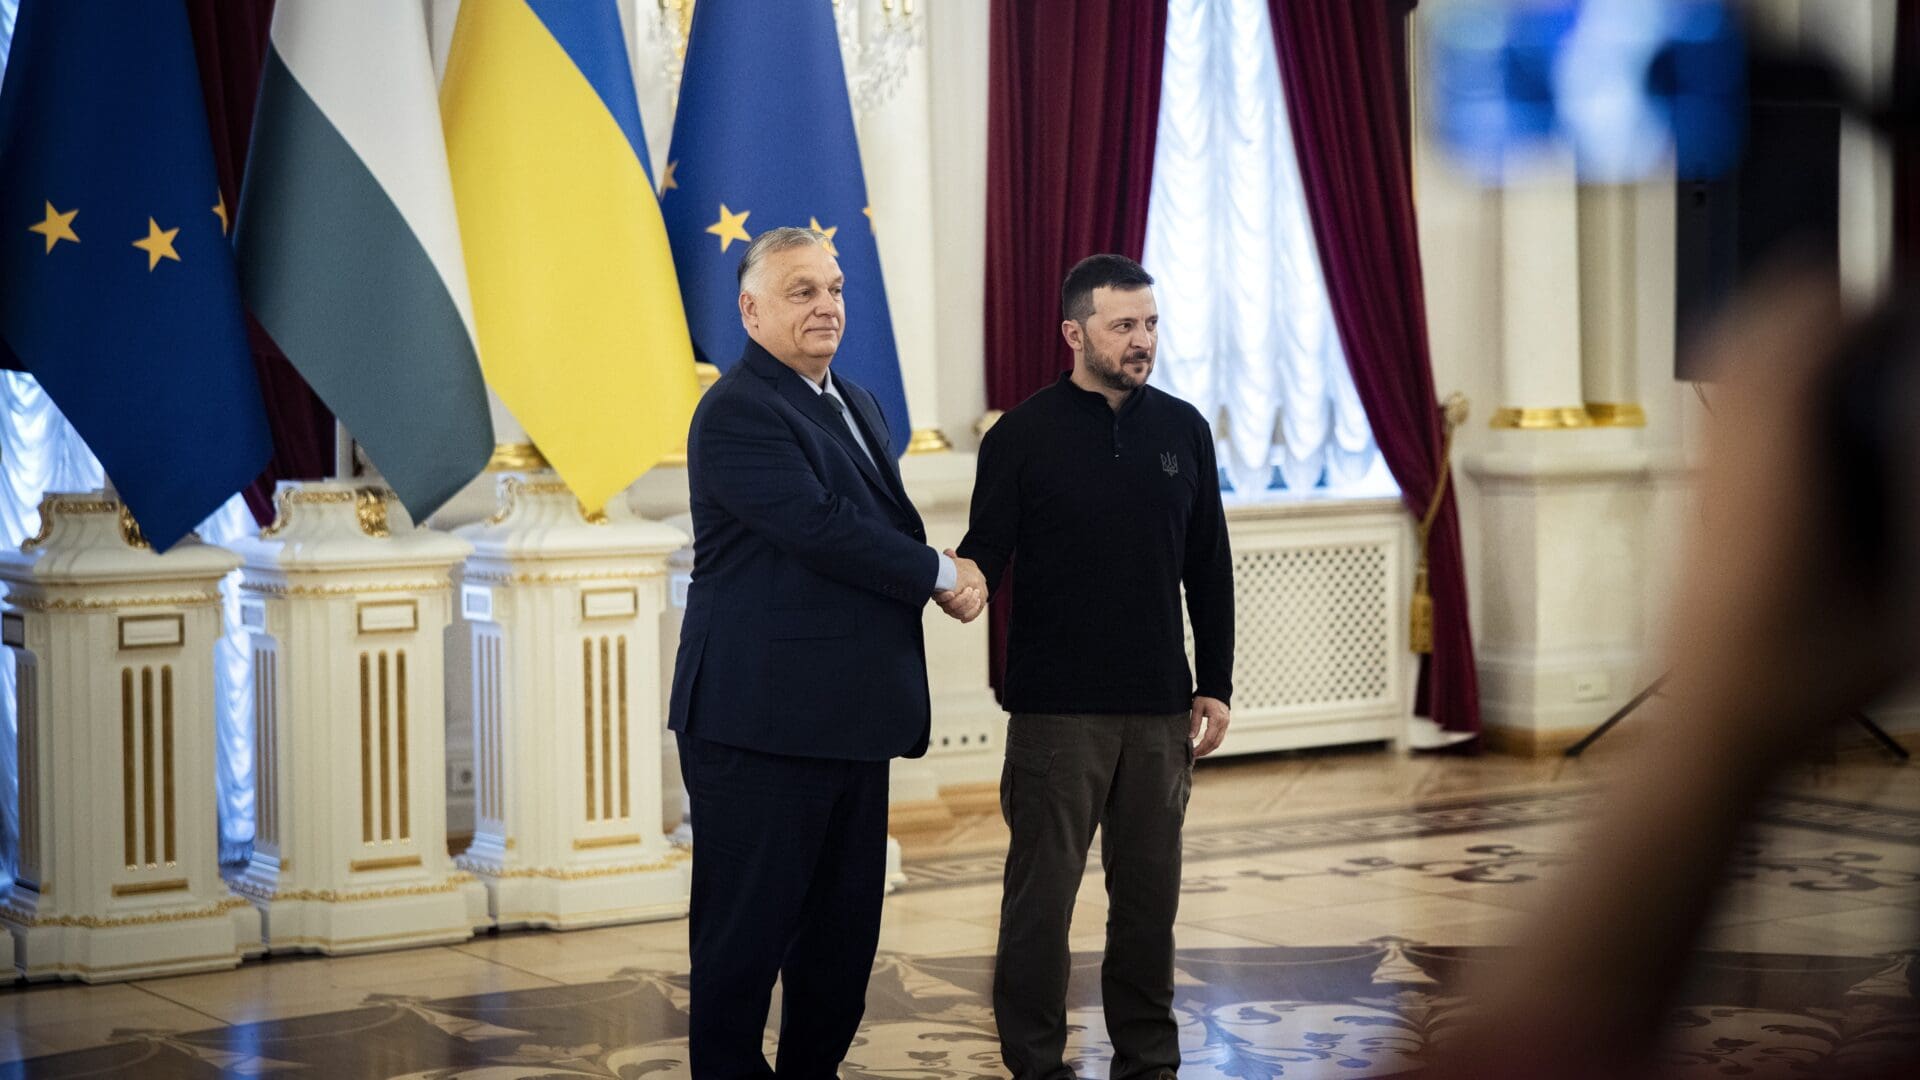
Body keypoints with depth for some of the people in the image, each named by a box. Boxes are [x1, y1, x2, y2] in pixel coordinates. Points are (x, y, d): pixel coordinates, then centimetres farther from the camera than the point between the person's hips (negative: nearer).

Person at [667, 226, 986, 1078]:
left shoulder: (856, 406, 17)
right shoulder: (737, 412, -13)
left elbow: (891, 528, 20)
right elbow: (822, 528, -22)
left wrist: (953, 579, -2)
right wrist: (941, 576, -10)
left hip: (851, 722, 9)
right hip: (763, 721, -9)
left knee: (845, 928, 13)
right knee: (749, 932, 0)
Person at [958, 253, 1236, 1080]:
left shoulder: (1182, 430, 7)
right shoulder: (1022, 437, -4)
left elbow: (1209, 570, 11)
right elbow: (986, 556, -5)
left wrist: (1216, 685, 8)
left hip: (1159, 708, 3)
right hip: (1057, 708, -3)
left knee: (1149, 889, 8)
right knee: (1042, 890, 1)